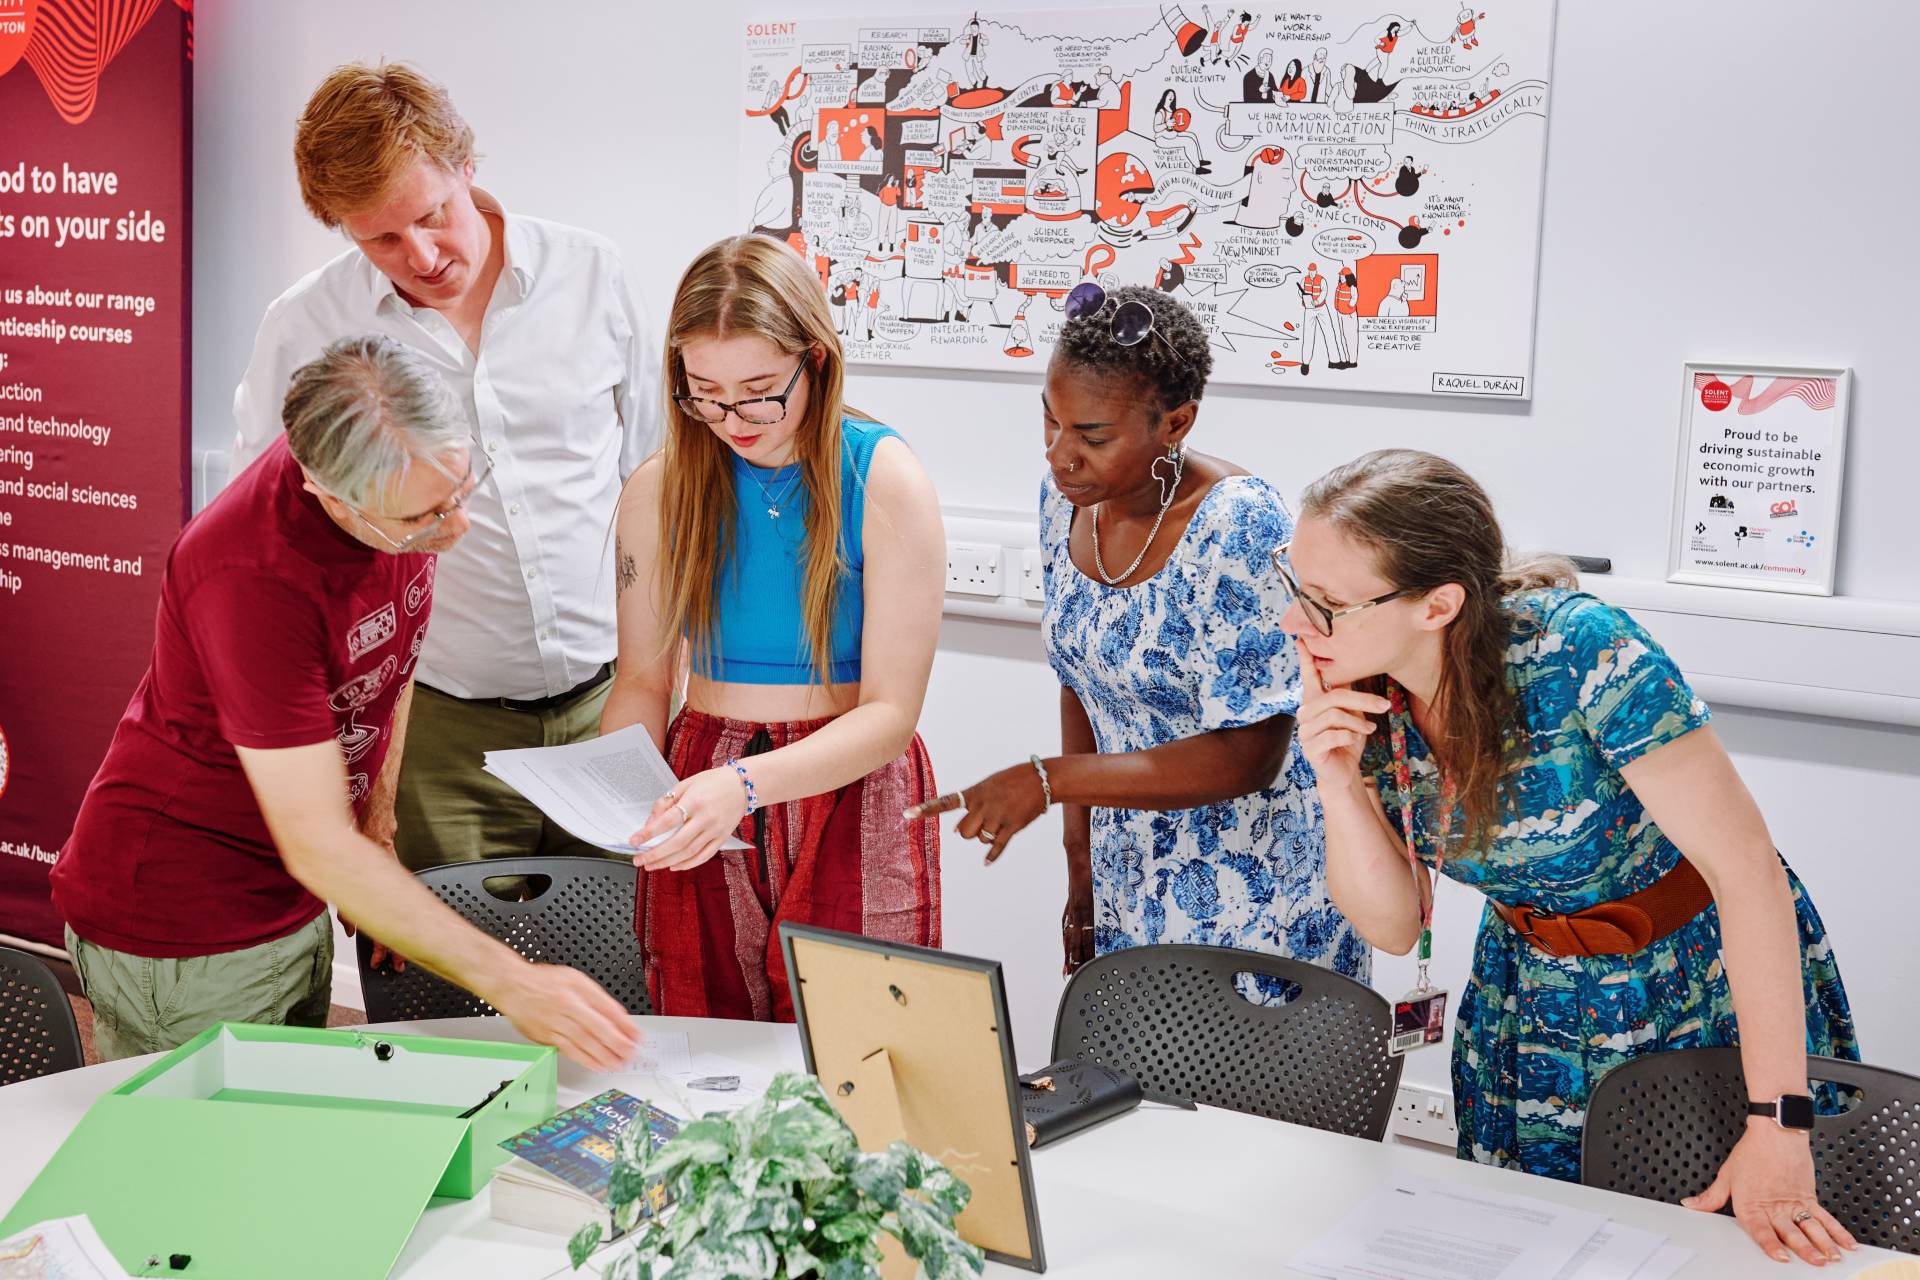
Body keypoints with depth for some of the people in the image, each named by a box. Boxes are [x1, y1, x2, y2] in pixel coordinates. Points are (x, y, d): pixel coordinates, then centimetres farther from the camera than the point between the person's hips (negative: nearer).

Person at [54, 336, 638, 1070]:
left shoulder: (412, 473, -9)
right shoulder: (253, 576, -33)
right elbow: (318, 848, -30)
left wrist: (377, 817, 8)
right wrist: (509, 985, -31)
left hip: (291, 908, 7)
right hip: (179, 939, -7)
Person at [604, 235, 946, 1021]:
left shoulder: (884, 480, -9)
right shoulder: (661, 488, 3)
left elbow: (891, 712, -13)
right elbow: (643, 678, 7)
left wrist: (746, 782, -27)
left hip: (849, 796, -3)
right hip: (702, 810, 3)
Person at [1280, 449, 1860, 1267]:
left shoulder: (1578, 654, -32)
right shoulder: (1354, 699, -14)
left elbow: (1748, 867, -29)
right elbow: (1393, 928, -6)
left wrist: (1778, 1130, -29)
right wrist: (1340, 787, -26)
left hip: (1707, 981, -5)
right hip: (1538, 996, 5)